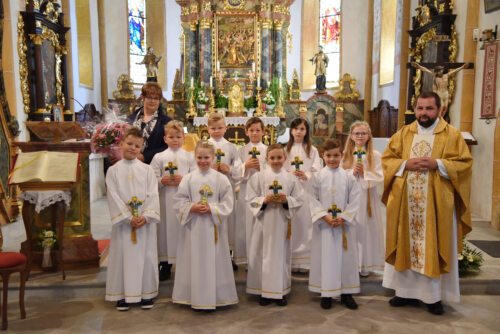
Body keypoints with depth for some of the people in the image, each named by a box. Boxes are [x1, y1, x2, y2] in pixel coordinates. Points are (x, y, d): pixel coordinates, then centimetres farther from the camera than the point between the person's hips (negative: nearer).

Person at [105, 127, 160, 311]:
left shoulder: (147, 169, 4)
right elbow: (113, 197, -5)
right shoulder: (113, 170, 2)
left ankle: (146, 293, 19)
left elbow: (152, 195, -2)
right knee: (123, 256, 5)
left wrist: (146, 216, -15)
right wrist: (128, 218, -13)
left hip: (145, 221, 1)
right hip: (123, 221, -1)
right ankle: (122, 294, 18)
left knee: (146, 256, 6)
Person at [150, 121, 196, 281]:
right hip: (165, 200, 0)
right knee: (166, 228, 5)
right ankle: (165, 265, 18)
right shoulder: (159, 157, 6)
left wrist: (183, 180, -15)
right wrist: (162, 181, -16)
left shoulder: (189, 157, 6)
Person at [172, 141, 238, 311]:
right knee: (195, 261, 7)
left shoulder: (221, 179, -3)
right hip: (193, 225, 1)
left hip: (213, 225, -1)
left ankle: (215, 296, 19)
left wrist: (211, 209, -16)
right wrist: (192, 208, -15)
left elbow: (227, 203, -5)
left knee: (213, 261, 6)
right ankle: (195, 296, 21)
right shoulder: (188, 178, 0)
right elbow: (179, 201, 0)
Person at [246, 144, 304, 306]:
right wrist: (264, 200, -18)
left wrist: (286, 200, -15)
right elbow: (250, 199, -2)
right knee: (263, 256, 4)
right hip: (263, 221, -1)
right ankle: (264, 291, 17)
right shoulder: (258, 177, -1)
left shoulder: (291, 178, 3)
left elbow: (299, 200, 2)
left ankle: (280, 292, 21)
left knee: (281, 255, 8)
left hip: (282, 222, 1)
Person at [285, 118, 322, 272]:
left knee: (305, 223, -1)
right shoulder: (285, 149, 9)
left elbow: (317, 172, 0)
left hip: (307, 190, 0)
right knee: (290, 224, 0)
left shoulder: (312, 150, 8)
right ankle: (289, 260, 7)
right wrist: (289, 174, -15)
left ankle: (304, 260, 7)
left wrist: (306, 175, -18)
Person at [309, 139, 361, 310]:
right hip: (323, 223, -1)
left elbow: (354, 201, -1)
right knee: (325, 257, 4)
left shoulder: (349, 177, 1)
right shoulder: (317, 176, -1)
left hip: (344, 223, 1)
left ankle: (346, 293, 20)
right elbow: (313, 200, -4)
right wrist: (325, 217, -15)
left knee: (346, 257, 7)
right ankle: (326, 293, 15)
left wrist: (343, 217, -12)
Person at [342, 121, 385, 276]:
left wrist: (364, 173, -17)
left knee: (367, 230, 4)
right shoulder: (345, 155, 6)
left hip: (368, 198, -1)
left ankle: (365, 265, 16)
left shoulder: (375, 155, 0)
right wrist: (352, 172, -14)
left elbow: (380, 179, -4)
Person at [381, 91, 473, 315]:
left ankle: (434, 295, 16)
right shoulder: (403, 133, 8)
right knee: (407, 246, 8)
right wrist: (406, 164, -12)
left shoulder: (452, 135, 1)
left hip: (436, 203, -2)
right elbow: (386, 159, 6)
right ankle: (406, 290, 20)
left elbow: (465, 162, -3)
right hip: (406, 201, 3)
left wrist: (437, 164, -17)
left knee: (435, 248, 4)